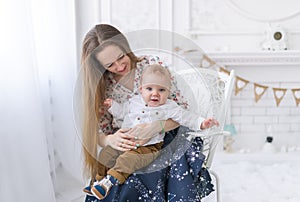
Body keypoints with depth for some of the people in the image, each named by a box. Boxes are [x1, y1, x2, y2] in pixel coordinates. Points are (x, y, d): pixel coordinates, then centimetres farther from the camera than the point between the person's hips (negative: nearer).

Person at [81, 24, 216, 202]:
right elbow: (100, 134, 2)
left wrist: (156, 126, -25)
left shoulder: (152, 64, -3)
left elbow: (183, 110, -6)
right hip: (128, 150, 1)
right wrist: (110, 140, -23)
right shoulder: (103, 87, 3)